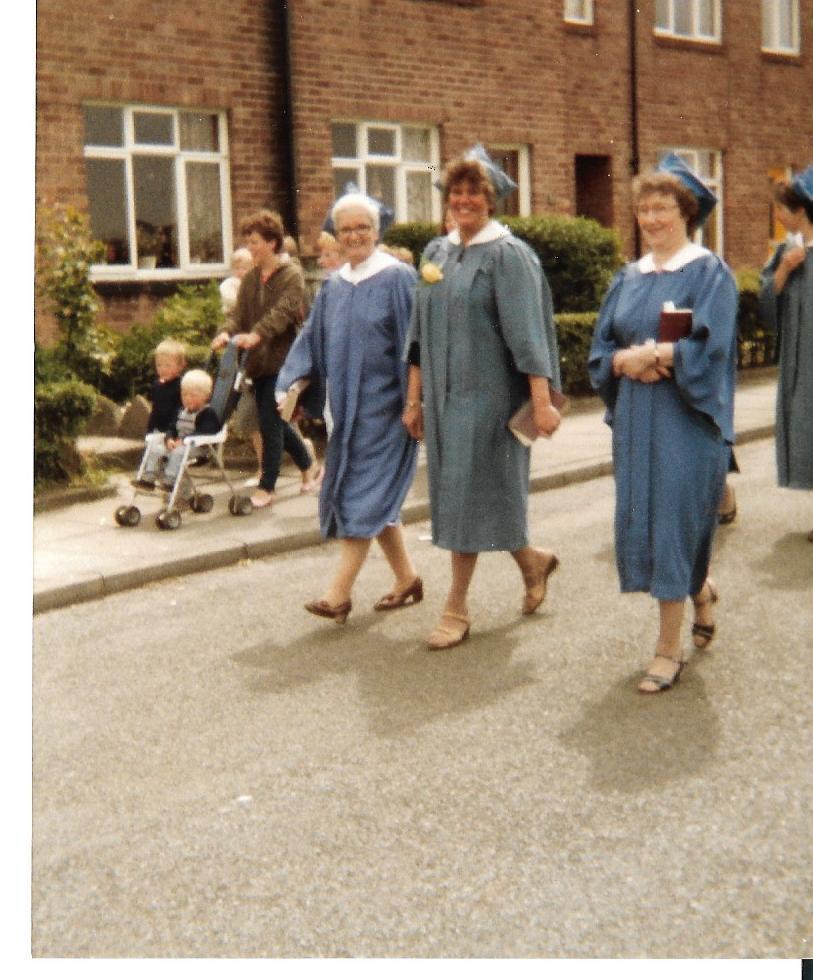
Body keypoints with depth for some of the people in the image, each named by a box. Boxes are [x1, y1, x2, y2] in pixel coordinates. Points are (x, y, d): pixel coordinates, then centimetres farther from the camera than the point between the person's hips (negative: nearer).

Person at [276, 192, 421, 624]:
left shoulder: (397, 278, -8)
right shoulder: (333, 286, 12)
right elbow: (313, 340, 14)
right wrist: (289, 384, 1)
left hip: (383, 405, -7)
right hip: (348, 406, 7)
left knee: (365, 494, -7)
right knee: (375, 496, 12)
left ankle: (340, 592, -6)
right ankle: (407, 579, 24)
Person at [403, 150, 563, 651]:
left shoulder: (508, 254, -9)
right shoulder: (436, 253, 10)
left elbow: (527, 332, -16)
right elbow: (422, 334, 13)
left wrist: (542, 401, -21)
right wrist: (415, 398, 11)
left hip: (488, 394, -7)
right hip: (445, 394, 7)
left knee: (470, 492, -3)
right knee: (459, 493, 12)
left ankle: (457, 607, 8)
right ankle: (533, 561, 34)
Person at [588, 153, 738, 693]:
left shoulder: (709, 272, -4)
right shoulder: (629, 278, 13)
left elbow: (708, 347, -15)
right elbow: (602, 347, 9)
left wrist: (650, 355, -16)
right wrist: (626, 360, -11)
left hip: (686, 419, -6)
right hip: (635, 418, 6)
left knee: (674, 522, -6)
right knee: (643, 521, 10)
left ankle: (670, 648, 2)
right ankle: (701, 592, 38)